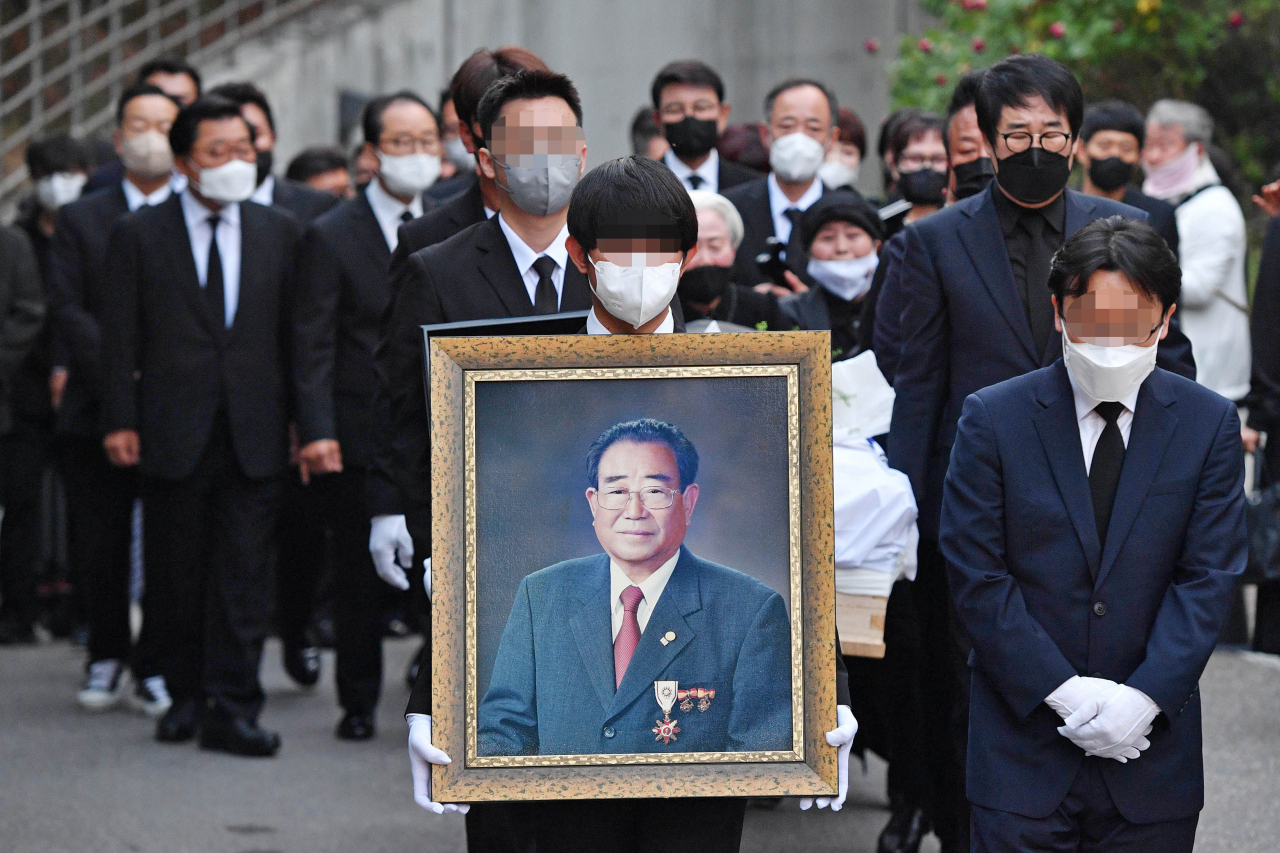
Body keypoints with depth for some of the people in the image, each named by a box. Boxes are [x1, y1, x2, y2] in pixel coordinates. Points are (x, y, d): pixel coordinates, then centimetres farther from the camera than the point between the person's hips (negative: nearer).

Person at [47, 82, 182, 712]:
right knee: (99, 550, 4)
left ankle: (154, 666, 13)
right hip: (98, 412, 1)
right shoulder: (79, 219, 9)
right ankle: (106, 656, 24)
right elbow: (67, 311, 0)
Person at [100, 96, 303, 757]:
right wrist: (120, 421, -5)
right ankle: (186, 695, 22)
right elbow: (121, 336, 1)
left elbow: (296, 330, 9)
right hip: (173, 433, 0)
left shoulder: (280, 233, 8)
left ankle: (232, 709, -3)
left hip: (254, 434, 1)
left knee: (243, 575, -4)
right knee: (175, 576, 8)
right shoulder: (138, 234, 3)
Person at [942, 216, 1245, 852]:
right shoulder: (993, 418, -2)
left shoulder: (1209, 424, 2)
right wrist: (1063, 692, -13)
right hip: (1024, 736, -1)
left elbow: (1209, 577, -2)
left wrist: (1145, 696, -13)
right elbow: (976, 575, -6)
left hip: (1152, 745, 1)